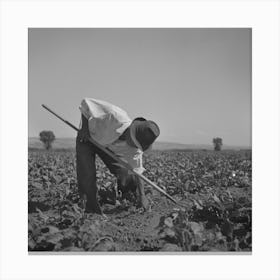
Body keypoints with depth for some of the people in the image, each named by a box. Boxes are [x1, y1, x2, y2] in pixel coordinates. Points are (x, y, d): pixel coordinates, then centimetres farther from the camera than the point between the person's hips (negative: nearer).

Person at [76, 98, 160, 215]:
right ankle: (92, 209, -1)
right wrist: (84, 128, -31)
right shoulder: (116, 117, -41)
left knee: (124, 174, -5)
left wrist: (142, 197, -23)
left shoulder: (134, 149, -23)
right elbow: (86, 102, -34)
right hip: (87, 137, -3)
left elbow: (137, 172, -16)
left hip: (109, 146, 4)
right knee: (87, 176, -16)